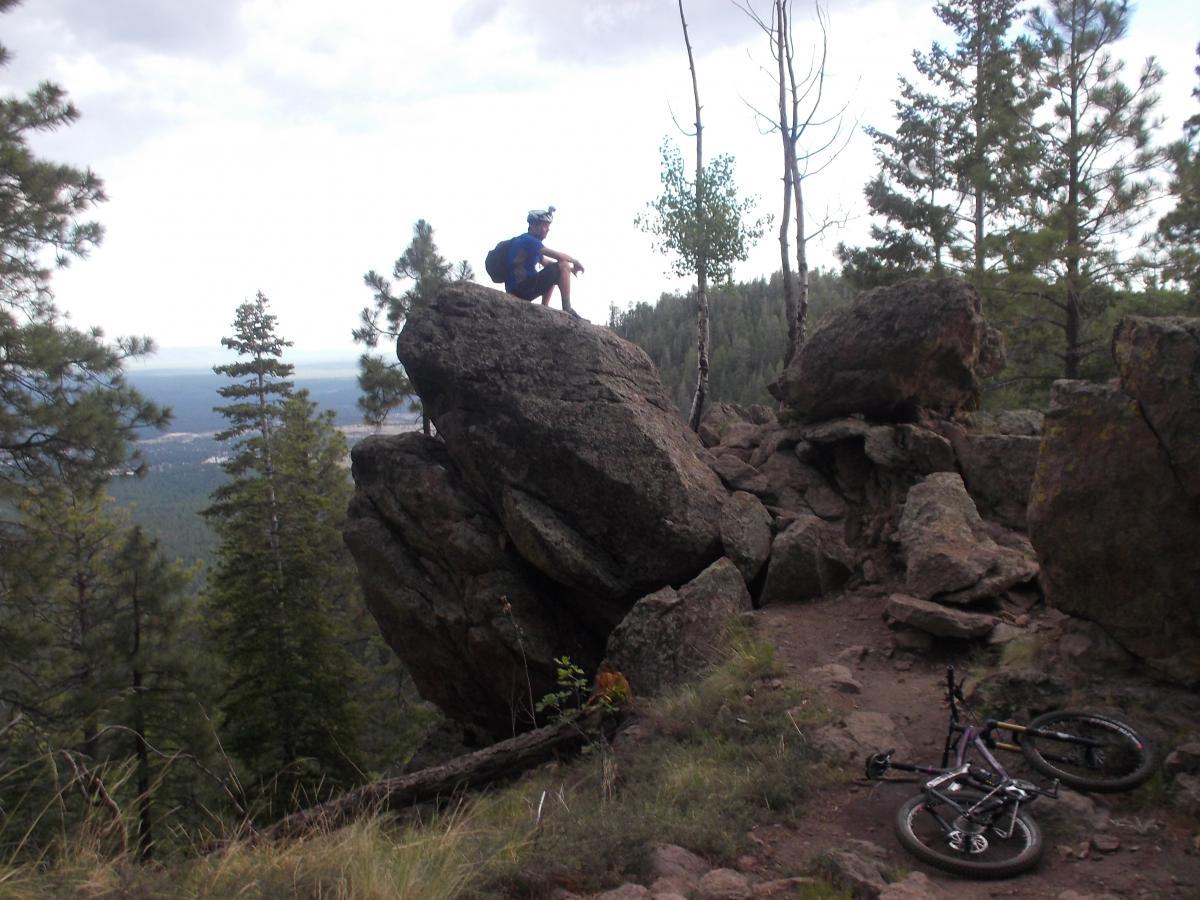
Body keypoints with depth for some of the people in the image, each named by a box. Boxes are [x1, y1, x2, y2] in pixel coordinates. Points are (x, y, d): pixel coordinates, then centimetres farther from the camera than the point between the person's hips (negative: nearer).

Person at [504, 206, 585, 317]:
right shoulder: (528, 240, -12)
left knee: (554, 273, 31)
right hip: (521, 287, -10)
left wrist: (570, 268, 11)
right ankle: (567, 309, -12)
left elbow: (546, 263, 25)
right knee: (563, 265, -12)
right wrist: (575, 261, 1)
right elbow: (559, 256, -18)